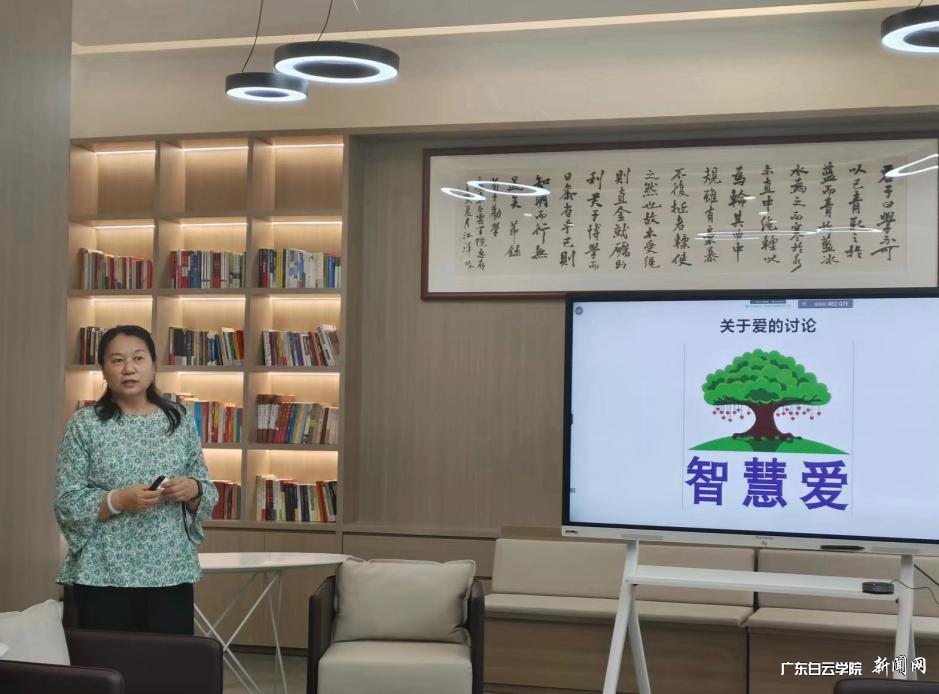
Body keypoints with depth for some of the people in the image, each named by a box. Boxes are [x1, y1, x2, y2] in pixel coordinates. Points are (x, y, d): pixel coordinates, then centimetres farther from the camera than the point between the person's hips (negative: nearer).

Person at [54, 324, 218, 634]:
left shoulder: (180, 420, 8)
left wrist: (192, 490, -10)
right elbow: (66, 504, -4)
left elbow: (207, 494, 12)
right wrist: (117, 501, -19)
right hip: (103, 575, -2)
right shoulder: (84, 423, -1)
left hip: (171, 574, 2)